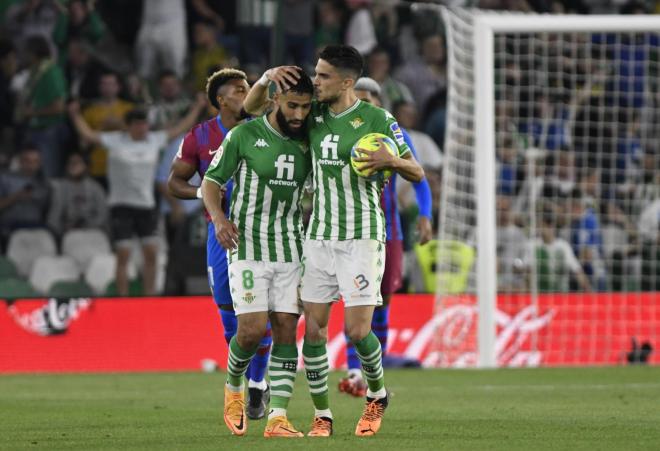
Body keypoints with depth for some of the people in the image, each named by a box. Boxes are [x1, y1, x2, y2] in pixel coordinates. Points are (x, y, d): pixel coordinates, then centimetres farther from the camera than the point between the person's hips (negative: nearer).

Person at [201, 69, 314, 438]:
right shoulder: (244, 136, -5)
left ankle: (278, 418, -4)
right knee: (253, 329, -13)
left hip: (292, 248, 4)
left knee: (286, 330, -4)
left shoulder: (307, 141, 6)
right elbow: (212, 180, 1)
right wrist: (218, 217, -17)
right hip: (248, 246, -4)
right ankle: (234, 387, 17)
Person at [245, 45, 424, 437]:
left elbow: (417, 173, -2)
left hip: (362, 239, -5)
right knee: (314, 329, -1)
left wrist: (391, 160, -23)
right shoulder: (313, 115, 6)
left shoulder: (377, 120, -7)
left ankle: (378, 395, 18)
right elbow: (251, 106, 13)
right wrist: (268, 77, -7)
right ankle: (322, 416, 10)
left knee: (358, 330, -9)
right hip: (320, 238, 5)